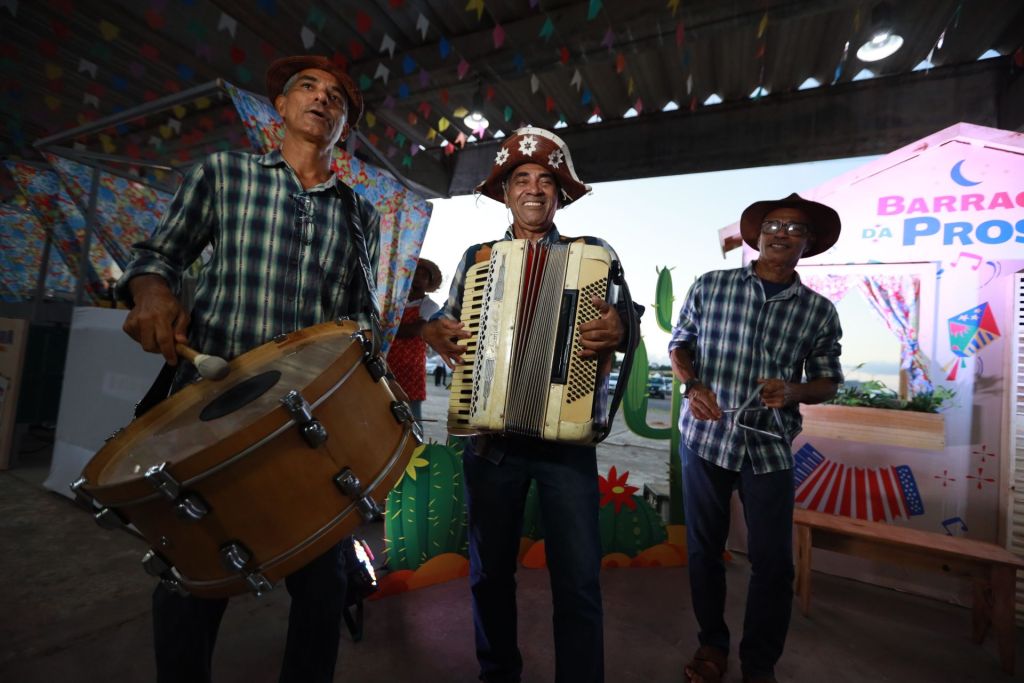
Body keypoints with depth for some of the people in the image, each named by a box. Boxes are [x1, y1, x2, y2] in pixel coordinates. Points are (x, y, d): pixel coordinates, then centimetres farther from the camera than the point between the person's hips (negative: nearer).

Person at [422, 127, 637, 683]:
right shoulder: (477, 257, 12)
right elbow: (444, 321, 17)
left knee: (578, 579, 1)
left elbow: (623, 323, 1)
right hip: (490, 434, 3)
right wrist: (437, 334, -5)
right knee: (489, 570, 16)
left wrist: (616, 331, -22)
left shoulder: (594, 254, 6)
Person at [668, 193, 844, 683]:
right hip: (704, 436, 0)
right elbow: (679, 344, 7)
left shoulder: (819, 310, 2)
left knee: (774, 562, 8)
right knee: (703, 548, 13)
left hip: (770, 446, 1)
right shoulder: (710, 286, 0)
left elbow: (828, 381, 8)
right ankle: (712, 642, 38)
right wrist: (692, 385, -12)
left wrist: (793, 391, -15)